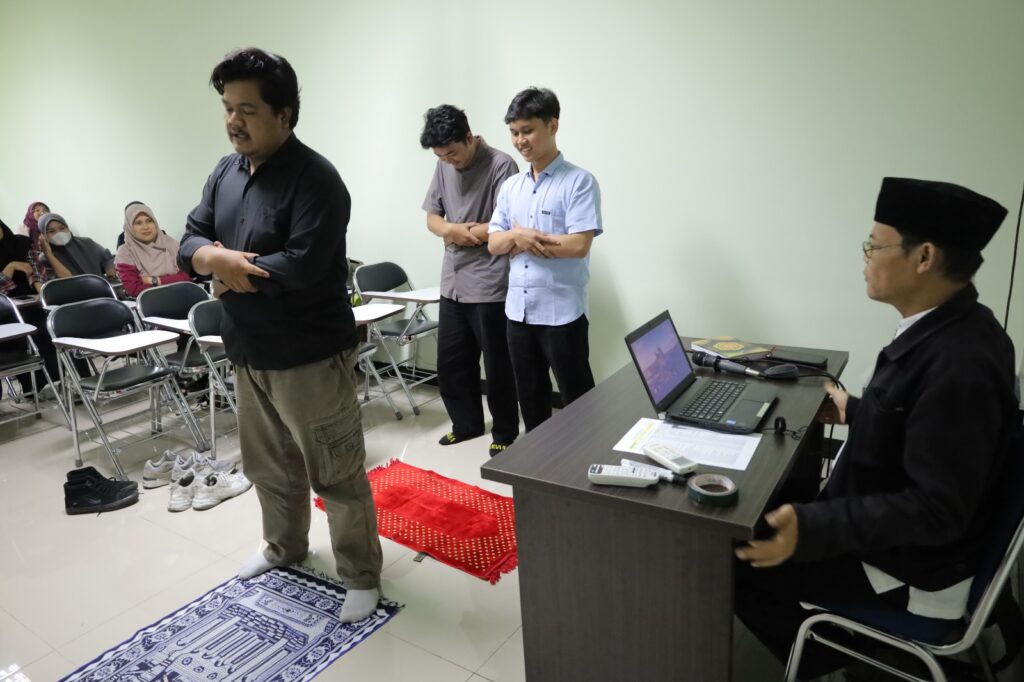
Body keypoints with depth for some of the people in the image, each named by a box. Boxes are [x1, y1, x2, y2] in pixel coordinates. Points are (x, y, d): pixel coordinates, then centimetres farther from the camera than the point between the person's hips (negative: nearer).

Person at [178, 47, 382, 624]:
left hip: (310, 355, -8)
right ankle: (285, 546, 47)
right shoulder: (226, 172, 9)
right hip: (248, 352, 8)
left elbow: (302, 266, -27)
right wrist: (213, 256, -17)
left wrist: (230, 271, -13)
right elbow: (192, 240, 7)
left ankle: (363, 576, 22)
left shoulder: (316, 179, -18)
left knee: (336, 474, 4)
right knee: (269, 465, 24)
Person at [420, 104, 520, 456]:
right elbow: (432, 217, 11)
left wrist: (460, 233, -7)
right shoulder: (444, 166, 9)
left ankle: (505, 434, 23)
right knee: (449, 361, 14)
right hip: (452, 283, 7)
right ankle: (466, 423, 33)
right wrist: (451, 229, -12)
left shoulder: (501, 165, -12)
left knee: (496, 365, 5)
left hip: (489, 286, -7)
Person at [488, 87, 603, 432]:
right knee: (530, 397, 18)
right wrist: (517, 235, -12)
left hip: (562, 311, -6)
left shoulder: (579, 181, -8)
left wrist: (524, 239, -9)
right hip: (518, 310, 6)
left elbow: (579, 245, -17)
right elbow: (494, 244, 10)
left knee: (578, 401, 4)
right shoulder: (510, 186, 11)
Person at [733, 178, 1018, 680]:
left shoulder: (960, 364, -32)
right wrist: (857, 411, 23)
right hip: (888, 529, 9)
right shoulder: (948, 329, -4)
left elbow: (937, 508, -30)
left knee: (734, 560, -3)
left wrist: (812, 529, -38)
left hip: (910, 566, -9)